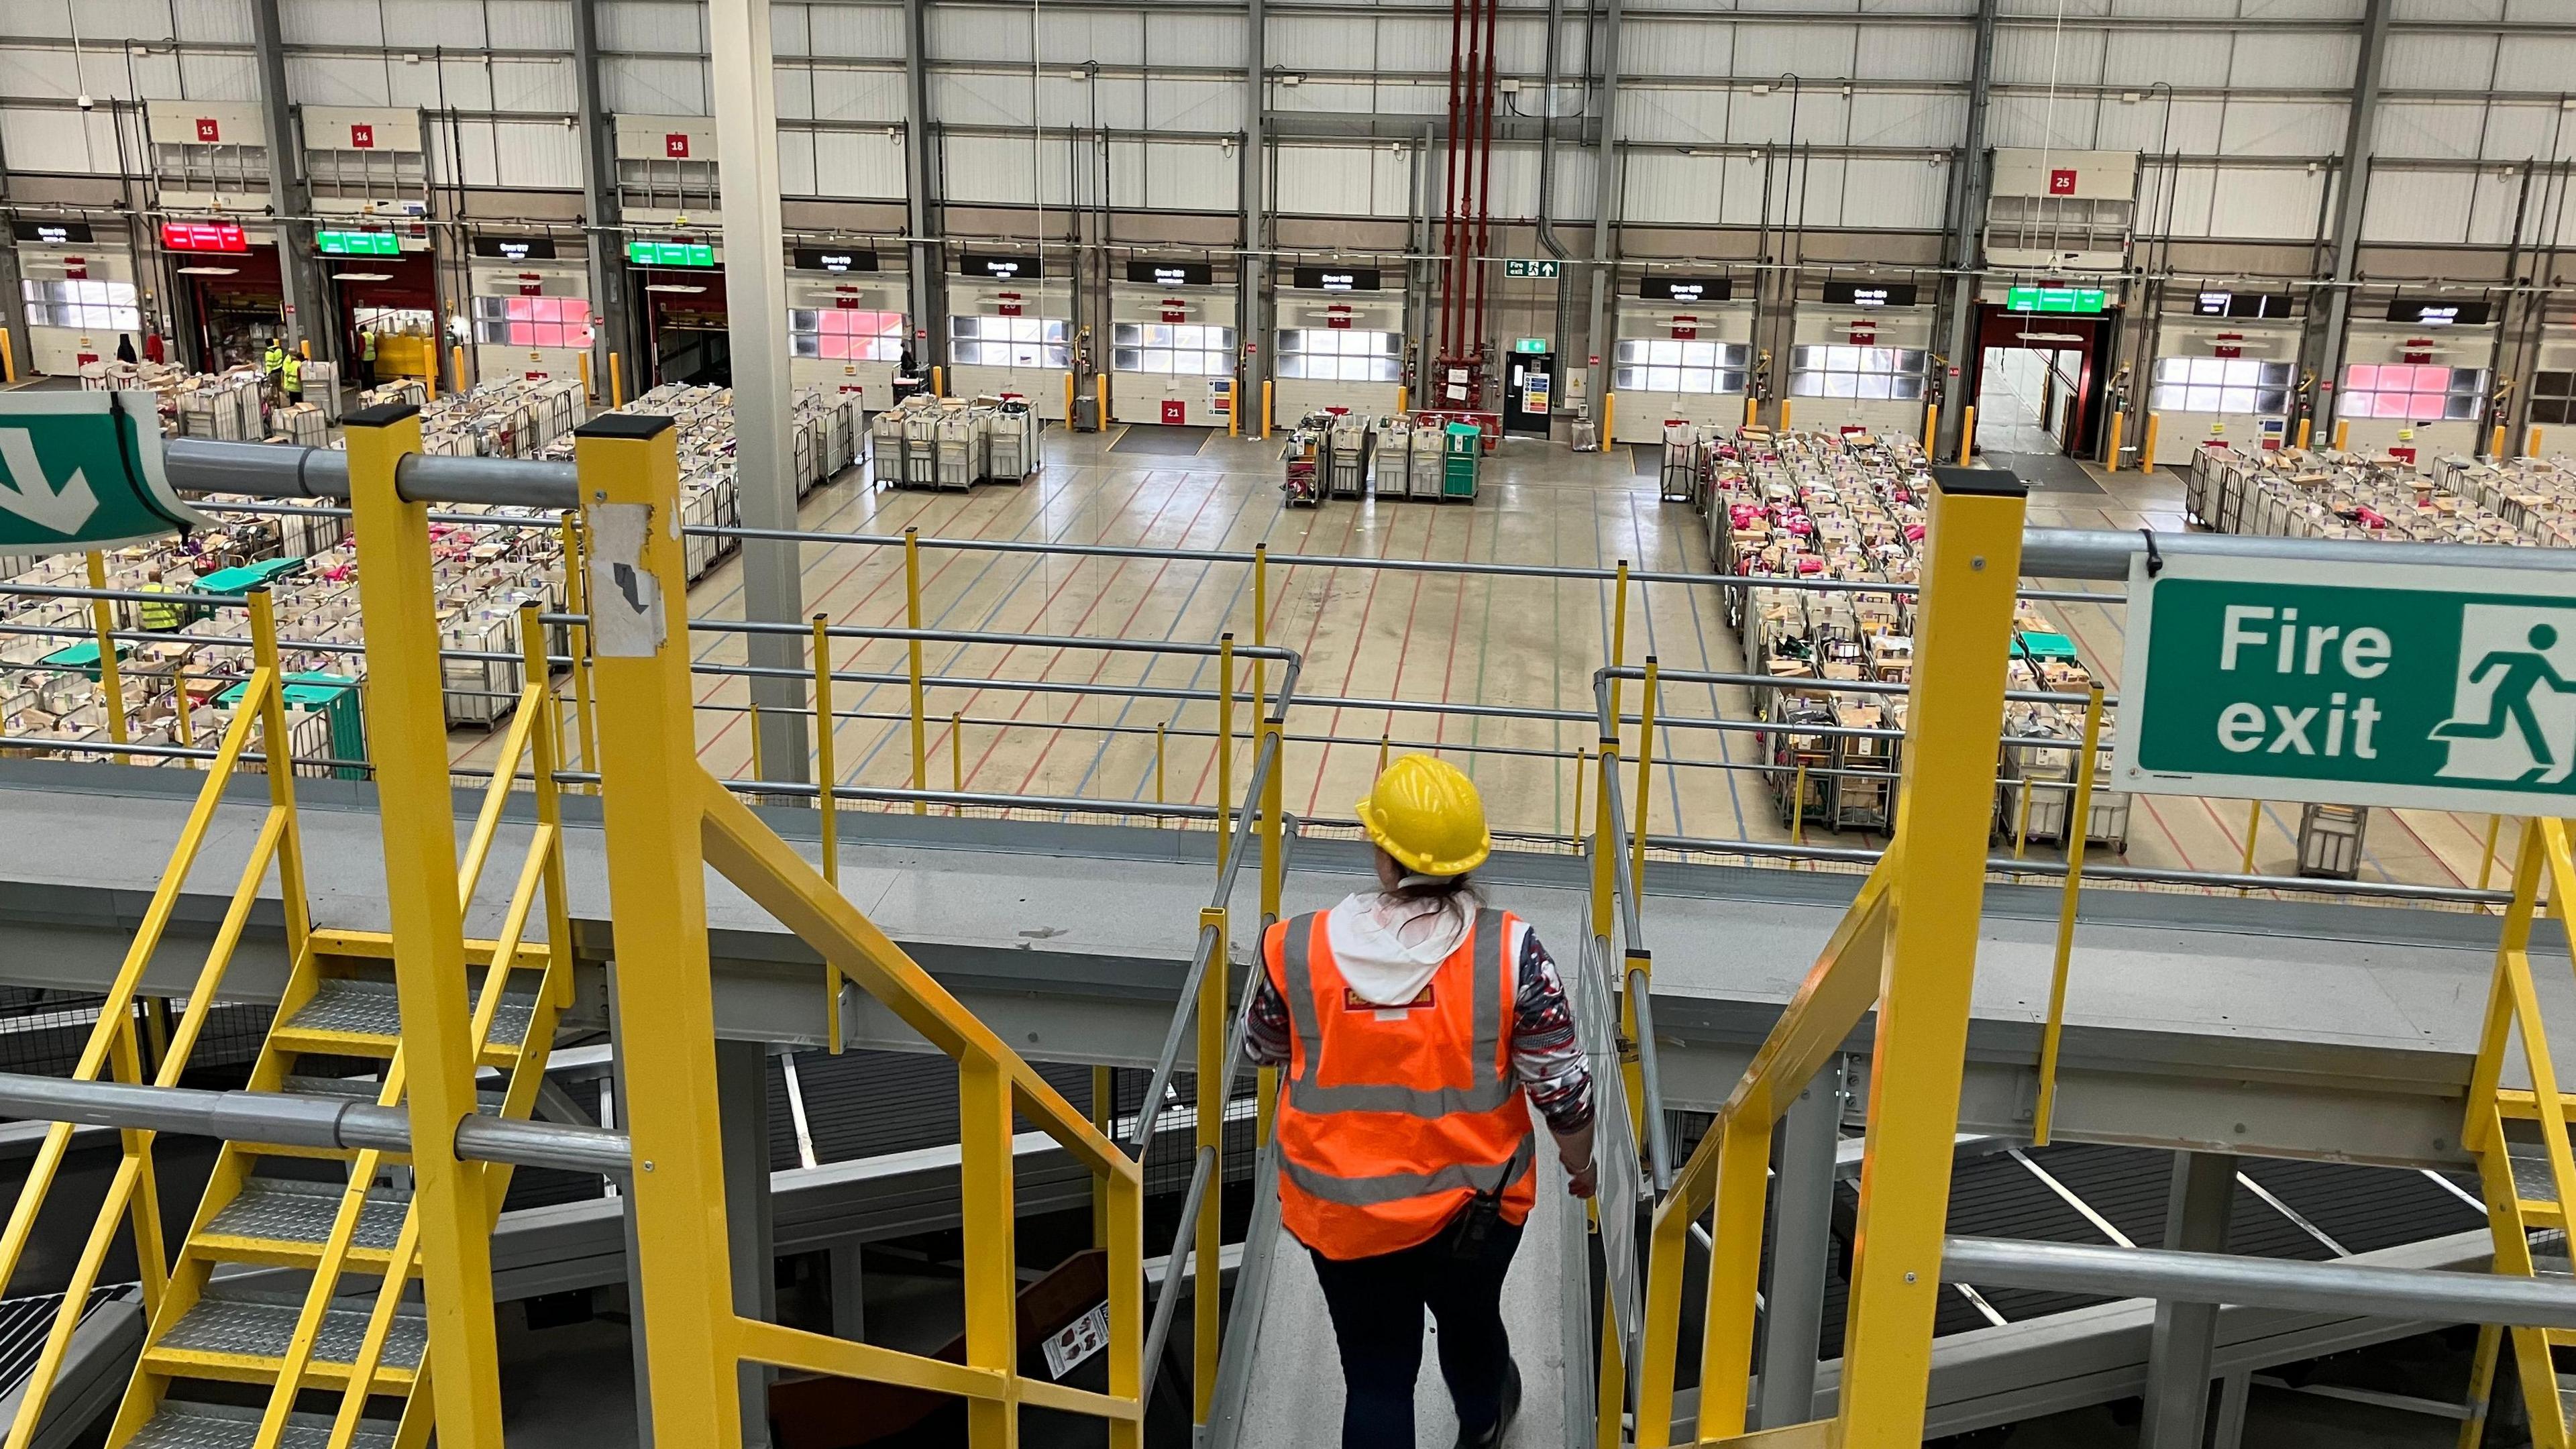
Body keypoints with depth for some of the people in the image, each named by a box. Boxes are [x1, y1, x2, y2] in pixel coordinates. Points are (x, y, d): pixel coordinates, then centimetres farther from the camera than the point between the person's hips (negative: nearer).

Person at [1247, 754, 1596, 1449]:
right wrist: (1580, 1163, 8)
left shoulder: (1299, 948, -18)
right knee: (1470, 1322, 31)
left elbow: (1267, 1048, 2)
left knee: (1375, 1373, 15)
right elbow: (1562, 1088, -14)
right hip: (1472, 1206, 1)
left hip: (1341, 1211, -1)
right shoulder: (1510, 951, -22)